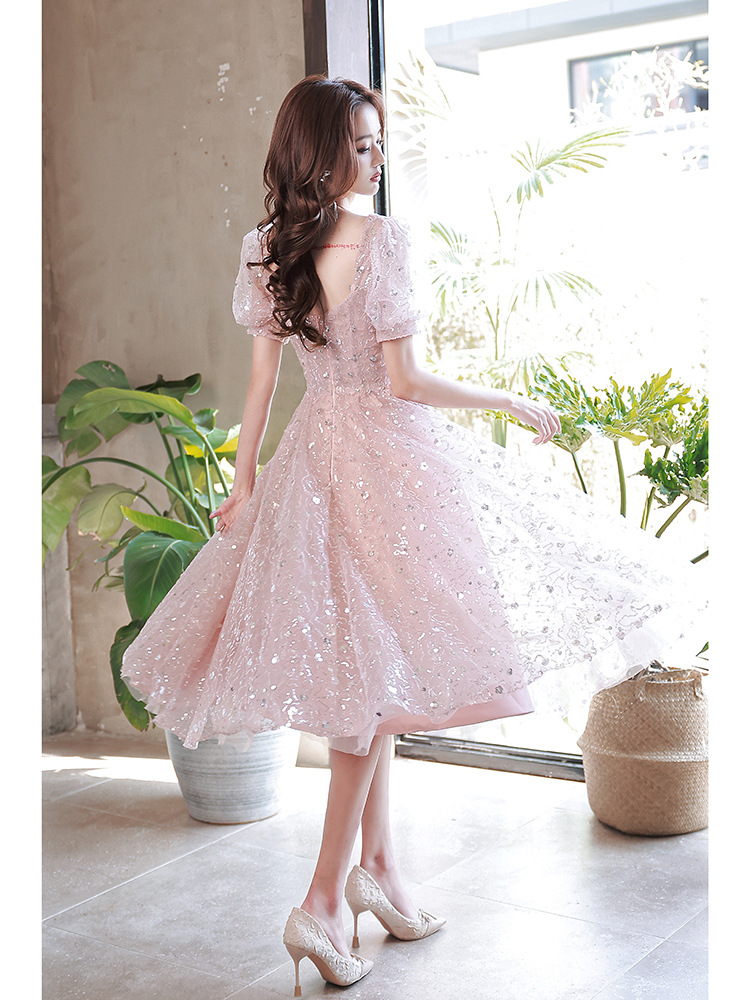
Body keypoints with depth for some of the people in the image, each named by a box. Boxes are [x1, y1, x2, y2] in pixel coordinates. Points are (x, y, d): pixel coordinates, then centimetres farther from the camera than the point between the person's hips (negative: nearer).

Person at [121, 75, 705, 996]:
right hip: (389, 456, -6)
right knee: (379, 668, 0)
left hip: (314, 454, 7)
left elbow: (261, 379, 7)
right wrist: (513, 403, -3)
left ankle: (376, 864, 25)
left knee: (367, 671, 15)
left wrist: (244, 484, 15)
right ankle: (323, 901, 3)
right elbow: (403, 383, -15)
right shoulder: (381, 240, -15)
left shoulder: (265, 249, 4)